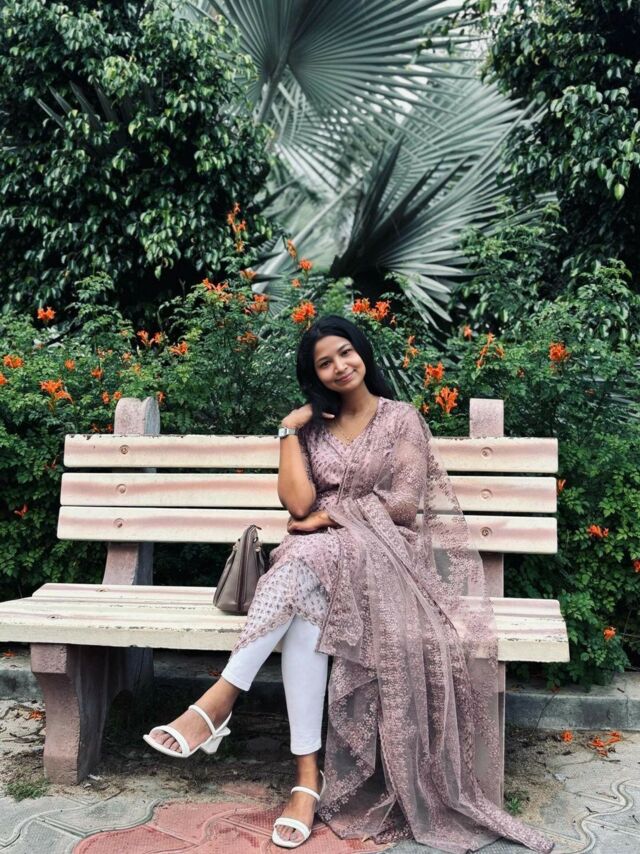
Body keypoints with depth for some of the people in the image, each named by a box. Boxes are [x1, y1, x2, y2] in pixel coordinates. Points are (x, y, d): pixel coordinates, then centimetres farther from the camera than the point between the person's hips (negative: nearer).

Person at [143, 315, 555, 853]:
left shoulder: (402, 418, 6)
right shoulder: (315, 429, 15)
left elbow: (404, 504, -5)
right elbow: (299, 503, -1)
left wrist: (331, 516, -8)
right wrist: (289, 431, 2)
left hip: (386, 552, -3)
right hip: (325, 554, 3)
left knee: (309, 557, -37)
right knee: (306, 605, -34)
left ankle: (221, 700, -37)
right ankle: (308, 777, -34)